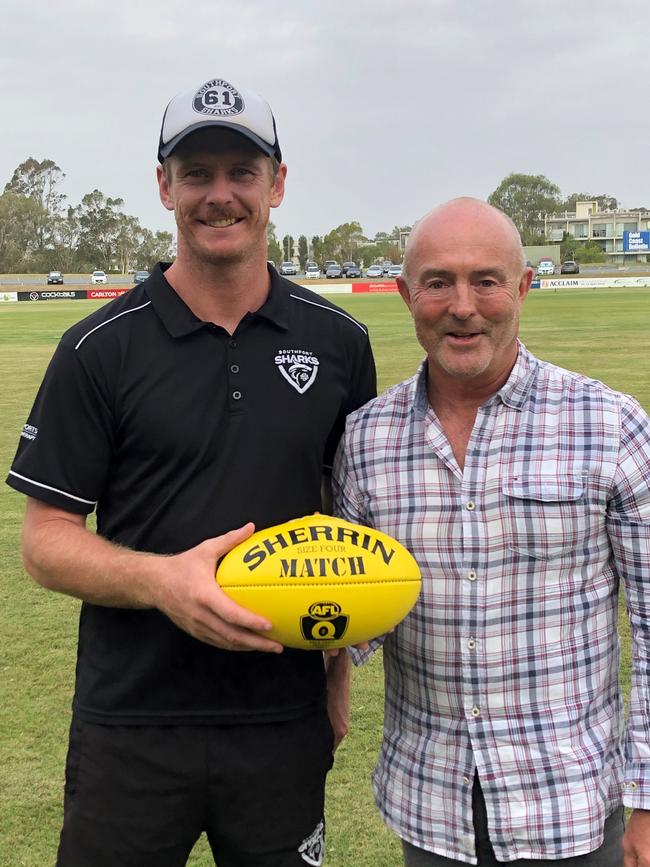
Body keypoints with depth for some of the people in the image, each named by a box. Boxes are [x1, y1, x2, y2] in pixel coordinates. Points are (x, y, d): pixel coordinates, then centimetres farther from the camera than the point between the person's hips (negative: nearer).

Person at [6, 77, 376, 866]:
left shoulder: (337, 343, 2)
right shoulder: (101, 348, -6)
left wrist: (340, 662, 4)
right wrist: (160, 579, -23)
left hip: (285, 726, 2)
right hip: (131, 732, -2)